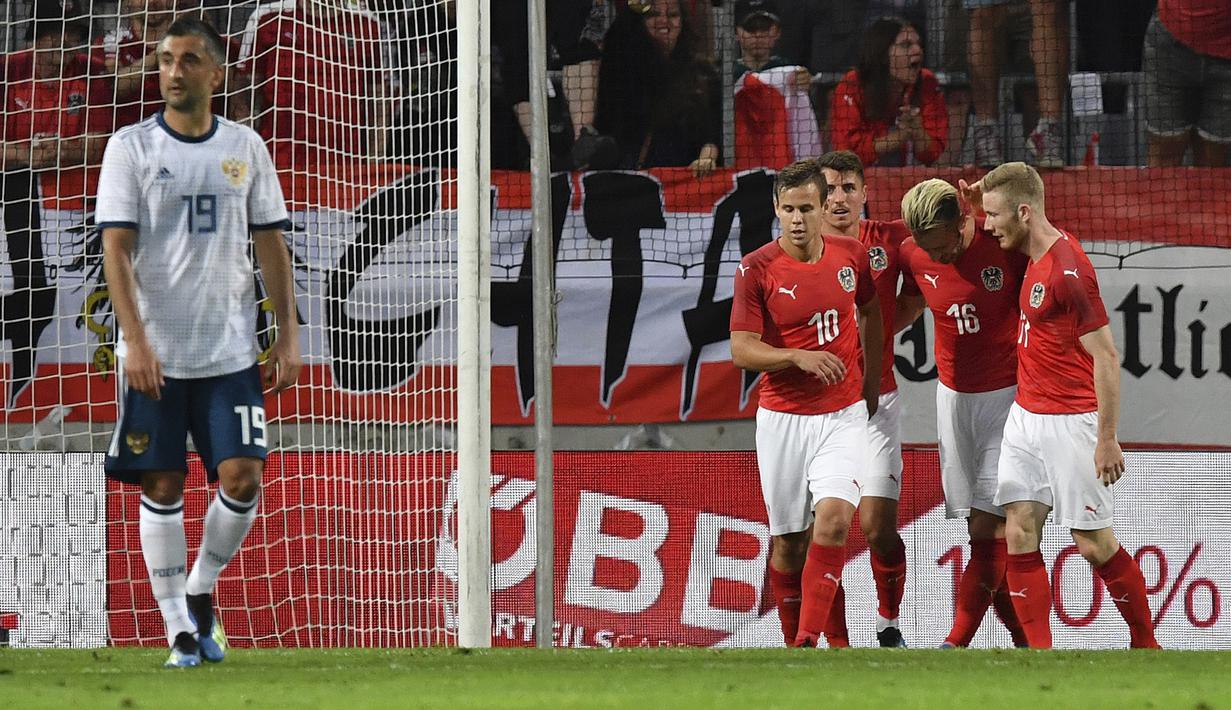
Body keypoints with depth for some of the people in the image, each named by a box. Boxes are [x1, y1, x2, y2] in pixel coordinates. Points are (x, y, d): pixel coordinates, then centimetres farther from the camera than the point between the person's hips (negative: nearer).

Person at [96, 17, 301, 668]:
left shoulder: (245, 148, 7)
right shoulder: (132, 146, -1)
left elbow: (270, 246, 11)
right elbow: (116, 249, -6)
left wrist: (288, 335, 4)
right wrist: (135, 341, -16)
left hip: (231, 351, 2)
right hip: (155, 353, -2)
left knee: (242, 478, -8)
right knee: (162, 487, 0)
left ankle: (201, 590, 16)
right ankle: (181, 632, 7)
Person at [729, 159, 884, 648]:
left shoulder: (850, 256, 1)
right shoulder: (756, 269, -8)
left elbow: (870, 312, 20)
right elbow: (741, 350, -10)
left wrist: (871, 382, 19)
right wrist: (799, 357, -24)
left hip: (844, 415, 1)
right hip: (782, 418, -1)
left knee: (833, 518, -19)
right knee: (788, 541, 5)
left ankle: (808, 641, -20)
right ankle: (792, 641, 21)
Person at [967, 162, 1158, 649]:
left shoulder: (1068, 270, -19)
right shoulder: (1035, 254, 7)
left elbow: (1106, 356, -18)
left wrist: (1107, 439, -20)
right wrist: (982, 199, 12)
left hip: (1070, 424, -8)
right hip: (1025, 417, 8)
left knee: (1094, 543, -2)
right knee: (1019, 532, -1)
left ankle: (1144, 642, 13)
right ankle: (1039, 651, -1)